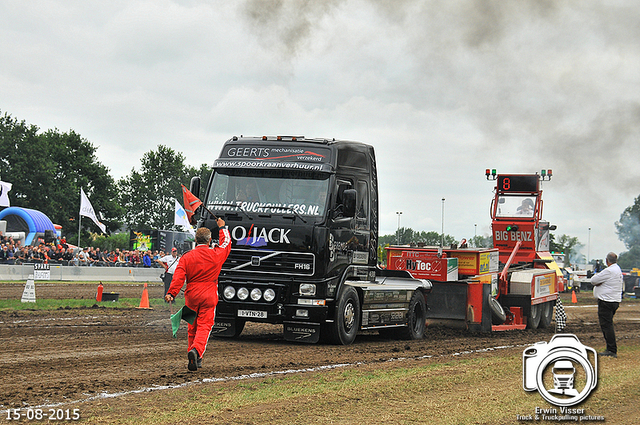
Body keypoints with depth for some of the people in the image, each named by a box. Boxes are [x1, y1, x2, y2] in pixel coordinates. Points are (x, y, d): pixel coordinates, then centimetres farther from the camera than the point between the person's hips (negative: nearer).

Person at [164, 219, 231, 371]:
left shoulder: (187, 257, -2)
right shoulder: (216, 255, -1)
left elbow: (179, 277, -12)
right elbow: (226, 243, 19)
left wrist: (171, 293, -17)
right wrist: (223, 227, 33)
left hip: (191, 296, 2)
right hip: (209, 296, -2)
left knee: (192, 327, 13)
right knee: (204, 326, -5)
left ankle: (193, 356, 20)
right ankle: (197, 350, -29)